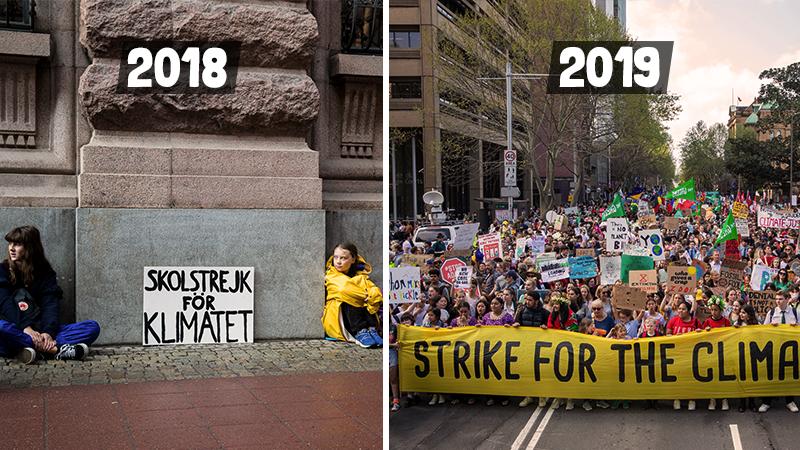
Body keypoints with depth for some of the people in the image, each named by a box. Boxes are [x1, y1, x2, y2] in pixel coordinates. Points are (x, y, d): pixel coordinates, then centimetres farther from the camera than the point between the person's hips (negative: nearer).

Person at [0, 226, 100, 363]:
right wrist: (25, 327, -24)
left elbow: (50, 305, -1)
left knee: (92, 327, -16)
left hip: (40, 331, 3)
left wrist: (48, 332, -21)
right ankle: (55, 349, -41)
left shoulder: (46, 273, 13)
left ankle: (39, 349, -36)